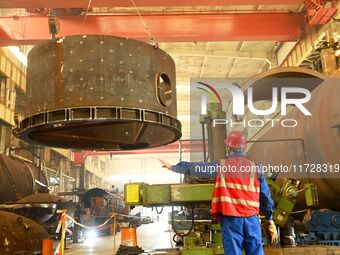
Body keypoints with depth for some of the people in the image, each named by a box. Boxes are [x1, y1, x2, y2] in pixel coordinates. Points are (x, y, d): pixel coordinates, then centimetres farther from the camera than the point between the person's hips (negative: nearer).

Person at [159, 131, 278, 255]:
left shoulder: (221, 166, -2)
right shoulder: (255, 168, 5)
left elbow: (195, 168, 3)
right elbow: (265, 196, 6)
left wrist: (172, 167, 15)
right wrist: (270, 221, 13)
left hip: (231, 218, -2)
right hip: (252, 218, 2)